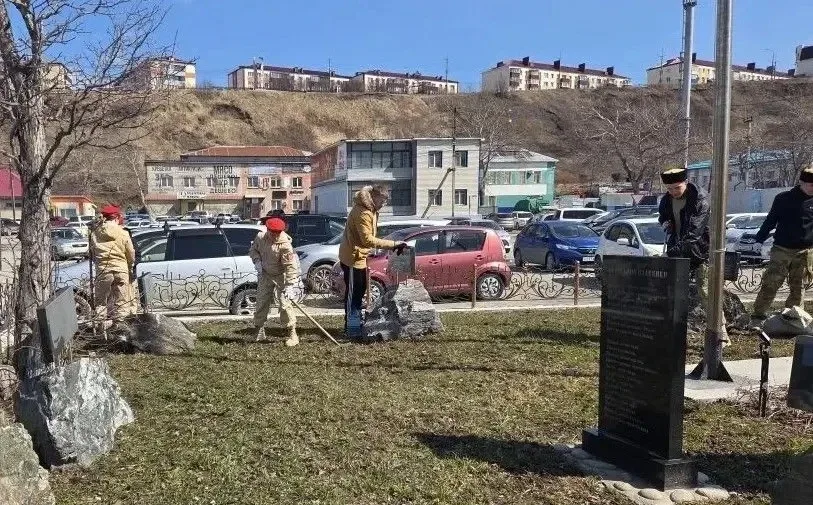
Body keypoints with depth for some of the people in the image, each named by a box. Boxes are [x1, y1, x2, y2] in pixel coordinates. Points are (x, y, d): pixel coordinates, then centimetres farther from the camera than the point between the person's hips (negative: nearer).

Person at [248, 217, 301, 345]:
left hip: (281, 276, -5)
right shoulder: (260, 237, -10)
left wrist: (290, 285, -34)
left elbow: (291, 266, -29)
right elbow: (253, 250, 11)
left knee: (285, 304, -12)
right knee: (261, 302, 11)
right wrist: (257, 261, -8)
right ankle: (259, 332, 27)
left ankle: (292, 333, -4)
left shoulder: (285, 245, -27)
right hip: (265, 274, 5)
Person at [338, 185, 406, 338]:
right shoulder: (362, 213, -24)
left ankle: (355, 321, 28)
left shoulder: (370, 209, 9)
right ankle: (351, 327, 2)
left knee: (360, 290, 17)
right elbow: (368, 240, -31)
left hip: (359, 256, 10)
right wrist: (393, 244, -33)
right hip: (353, 257, -10)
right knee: (353, 293, -4)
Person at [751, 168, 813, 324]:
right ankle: (758, 317, 2)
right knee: (770, 284, -3)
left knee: (798, 287, 7)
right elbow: (770, 221, 5)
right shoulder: (783, 199, 0)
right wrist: (759, 240, -1)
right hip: (781, 250, -2)